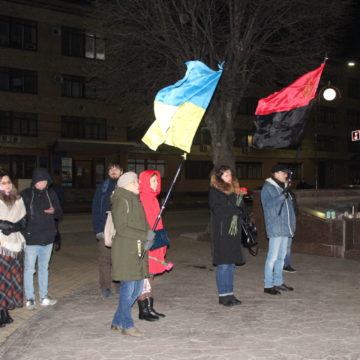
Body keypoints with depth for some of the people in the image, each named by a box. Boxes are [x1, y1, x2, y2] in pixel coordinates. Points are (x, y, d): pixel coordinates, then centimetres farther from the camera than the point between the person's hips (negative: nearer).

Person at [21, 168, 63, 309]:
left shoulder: (51, 194, 4)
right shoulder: (25, 195, -7)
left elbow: (60, 213, 10)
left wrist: (54, 211, -12)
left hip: (48, 238, 4)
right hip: (31, 238, -4)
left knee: (44, 268, 15)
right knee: (29, 269, 3)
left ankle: (44, 297, 25)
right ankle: (30, 299, 15)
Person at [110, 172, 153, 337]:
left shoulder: (135, 201, 18)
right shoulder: (121, 201, -12)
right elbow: (121, 228, -19)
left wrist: (147, 241, 4)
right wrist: (145, 235, -19)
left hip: (138, 250, 9)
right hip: (125, 251, -9)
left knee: (137, 288, 12)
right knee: (128, 287, -3)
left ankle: (118, 321, 24)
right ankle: (127, 325, 11)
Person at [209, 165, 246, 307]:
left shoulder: (234, 190, 17)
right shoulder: (215, 191, -4)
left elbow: (240, 209, 18)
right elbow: (218, 209, -15)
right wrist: (235, 209, -8)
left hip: (234, 231, 7)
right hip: (221, 232, -7)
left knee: (231, 263, 9)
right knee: (223, 264, -4)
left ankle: (230, 294, 17)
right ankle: (223, 295, 4)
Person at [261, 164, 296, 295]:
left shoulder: (283, 188, 19)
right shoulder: (268, 188, -6)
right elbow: (268, 204, -19)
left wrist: (292, 223, 18)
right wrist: (282, 196, -27)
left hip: (285, 228, 9)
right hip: (275, 228, -9)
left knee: (281, 256, 14)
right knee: (273, 257, -8)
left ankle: (278, 282, 24)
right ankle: (268, 285, -2)